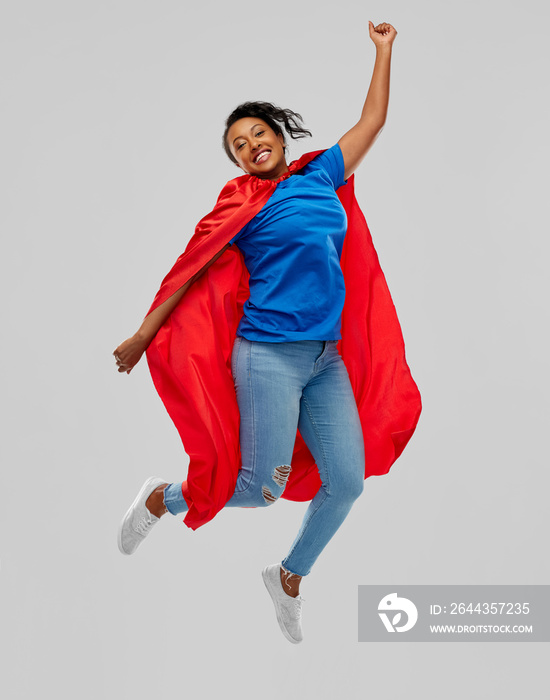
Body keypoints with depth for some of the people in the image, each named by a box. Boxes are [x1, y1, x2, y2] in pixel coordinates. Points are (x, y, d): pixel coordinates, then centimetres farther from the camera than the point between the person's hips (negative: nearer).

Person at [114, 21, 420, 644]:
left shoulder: (320, 175, 14)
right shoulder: (244, 201, 1)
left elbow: (372, 122, 25)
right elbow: (190, 270, 3)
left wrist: (383, 51, 30)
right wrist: (142, 336, 3)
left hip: (326, 359, 5)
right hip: (269, 355, -5)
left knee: (346, 482, 1)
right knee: (262, 488, -6)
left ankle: (289, 579, 25)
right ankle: (161, 498, 21)